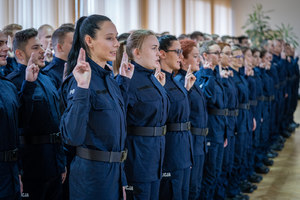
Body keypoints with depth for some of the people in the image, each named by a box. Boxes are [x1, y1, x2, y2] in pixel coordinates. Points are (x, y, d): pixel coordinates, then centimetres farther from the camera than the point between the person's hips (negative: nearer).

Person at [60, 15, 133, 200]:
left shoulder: (109, 77, 6)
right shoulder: (80, 79, -19)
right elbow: (73, 137, -28)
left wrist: (125, 81, 16)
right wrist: (82, 89, -35)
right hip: (92, 172, -8)